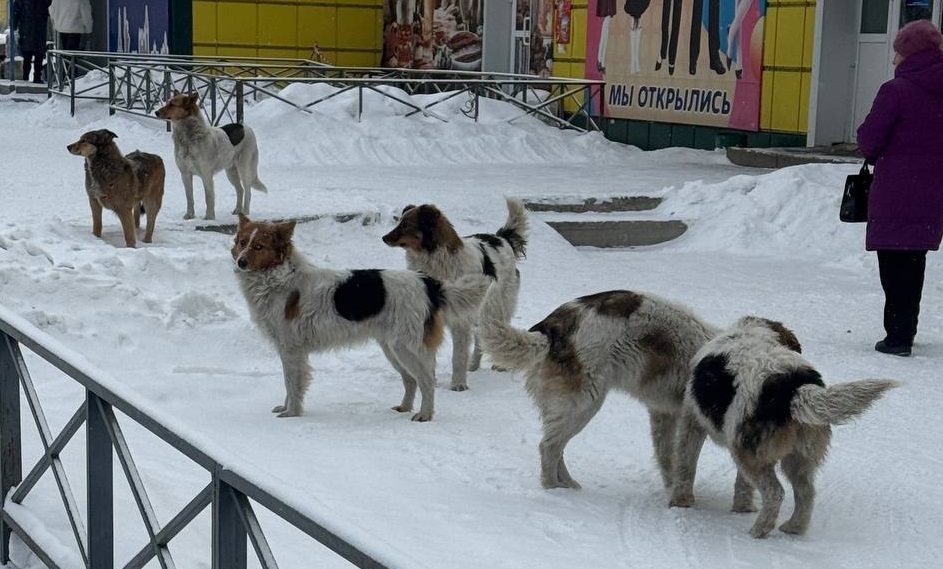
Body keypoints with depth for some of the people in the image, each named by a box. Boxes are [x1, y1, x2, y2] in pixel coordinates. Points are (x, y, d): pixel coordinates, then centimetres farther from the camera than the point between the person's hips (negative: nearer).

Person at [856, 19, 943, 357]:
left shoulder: (896, 90, -14)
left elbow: (869, 139, -11)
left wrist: (874, 154, 9)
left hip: (896, 192, -6)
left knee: (895, 263, -1)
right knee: (914, 261, 17)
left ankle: (898, 336, -3)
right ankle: (905, 332, 28)